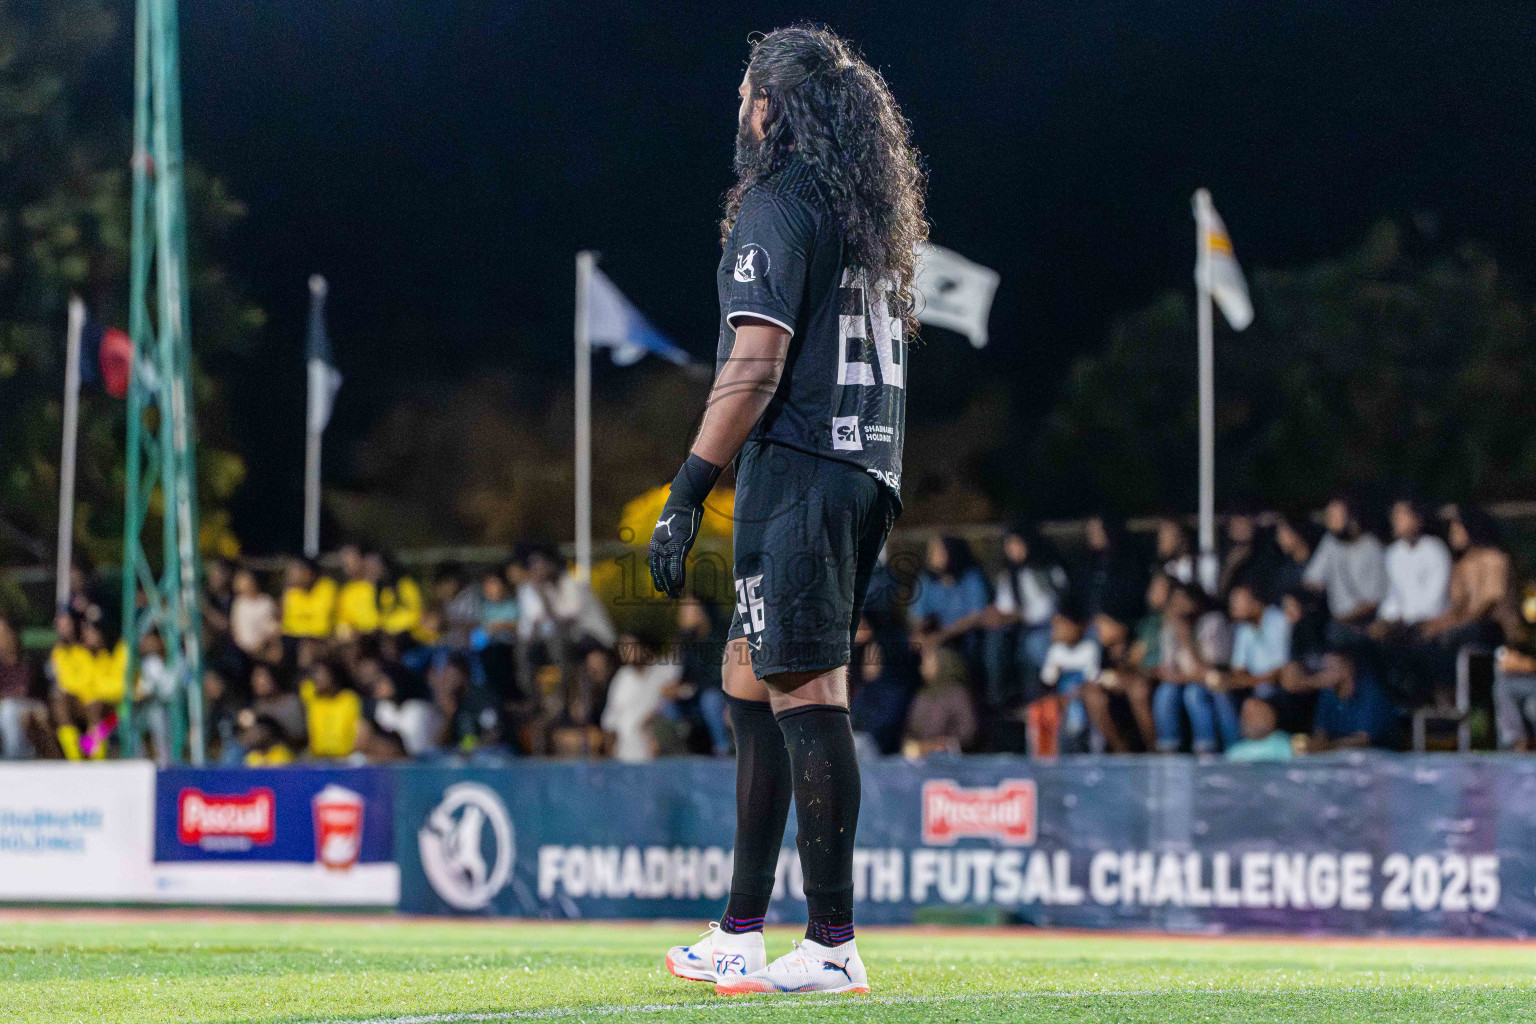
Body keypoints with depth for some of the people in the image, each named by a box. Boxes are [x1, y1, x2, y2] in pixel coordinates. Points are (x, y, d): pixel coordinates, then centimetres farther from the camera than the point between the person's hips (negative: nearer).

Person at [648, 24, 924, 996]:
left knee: (807, 694, -9)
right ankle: (742, 935, 18)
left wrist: (686, 494, -14)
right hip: (871, 473, 9)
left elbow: (754, 368, -16)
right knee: (753, 680, 15)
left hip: (798, 471, -9)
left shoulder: (777, 208, -8)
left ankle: (834, 944, -11)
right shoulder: (873, 215, 18)